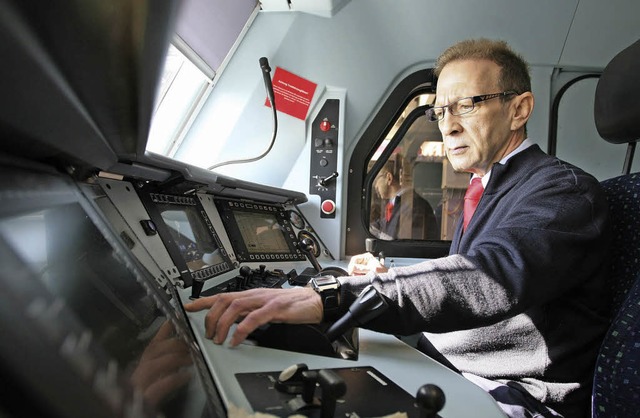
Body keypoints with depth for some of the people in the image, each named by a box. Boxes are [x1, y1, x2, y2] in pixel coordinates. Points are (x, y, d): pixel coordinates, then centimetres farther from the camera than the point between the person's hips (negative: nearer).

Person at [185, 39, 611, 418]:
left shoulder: (565, 188, -14)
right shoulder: (492, 193, 17)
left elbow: (494, 277, -34)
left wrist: (328, 297, -45)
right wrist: (388, 281, 0)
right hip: (457, 378, 8)